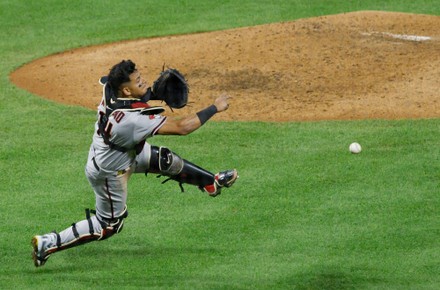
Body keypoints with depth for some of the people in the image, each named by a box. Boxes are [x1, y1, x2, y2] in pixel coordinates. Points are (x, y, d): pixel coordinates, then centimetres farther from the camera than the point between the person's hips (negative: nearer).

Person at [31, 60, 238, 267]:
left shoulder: (110, 89, -21)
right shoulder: (133, 119, -42)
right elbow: (182, 127, -38)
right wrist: (215, 108, -28)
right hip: (109, 172, -8)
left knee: (165, 159, 14)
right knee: (108, 225, 10)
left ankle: (211, 183, 36)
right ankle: (48, 244, 14)